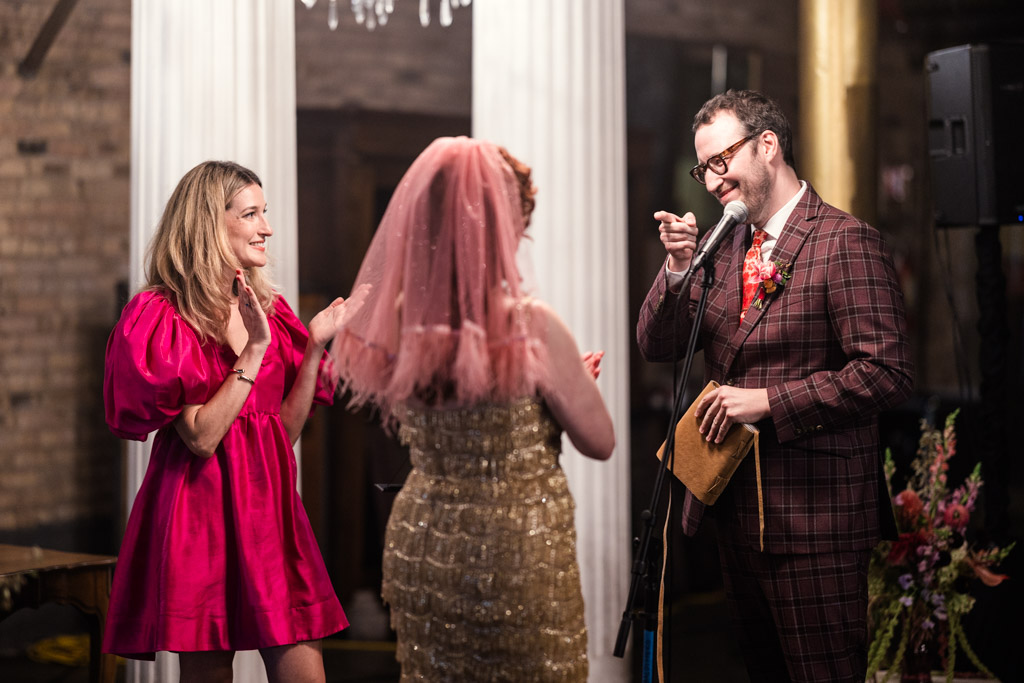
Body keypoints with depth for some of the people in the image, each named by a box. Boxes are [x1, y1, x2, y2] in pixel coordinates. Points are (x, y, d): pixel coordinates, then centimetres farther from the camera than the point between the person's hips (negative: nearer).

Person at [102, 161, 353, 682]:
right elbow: (201, 436, -16)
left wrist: (315, 346, 3)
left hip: (269, 502, 6)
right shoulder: (164, 317, -7)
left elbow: (287, 428, 12)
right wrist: (254, 351, -18)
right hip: (202, 508, -5)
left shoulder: (267, 309, 11)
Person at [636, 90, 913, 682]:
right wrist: (679, 267, -9)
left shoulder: (847, 242, -11)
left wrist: (768, 400, -19)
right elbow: (658, 346, 8)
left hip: (814, 517, -8)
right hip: (735, 510, 8)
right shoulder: (725, 247, 13)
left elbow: (888, 373, -18)